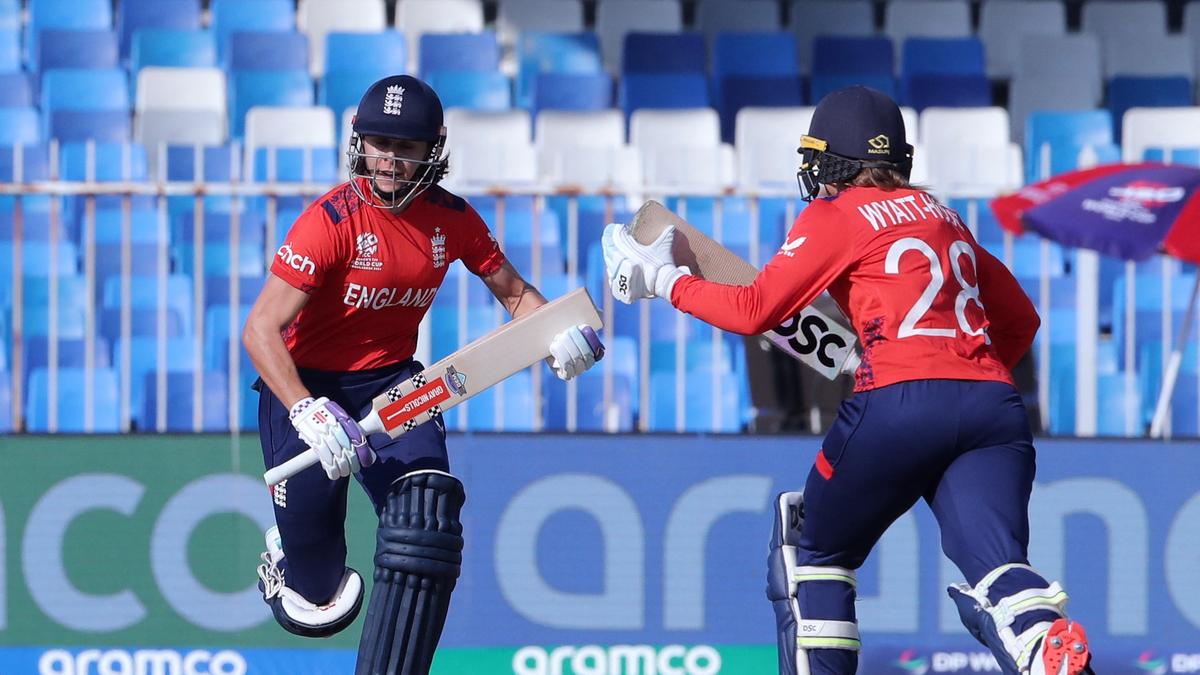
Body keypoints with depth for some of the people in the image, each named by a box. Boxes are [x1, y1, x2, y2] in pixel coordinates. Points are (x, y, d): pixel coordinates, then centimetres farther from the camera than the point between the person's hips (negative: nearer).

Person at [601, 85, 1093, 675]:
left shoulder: (835, 215, 9)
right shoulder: (939, 214, 27)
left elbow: (753, 311, 4)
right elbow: (1020, 319, 31)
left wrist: (665, 281, 17)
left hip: (900, 404, -5)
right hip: (994, 405, 5)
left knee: (815, 544, 19)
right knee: (996, 569, -12)